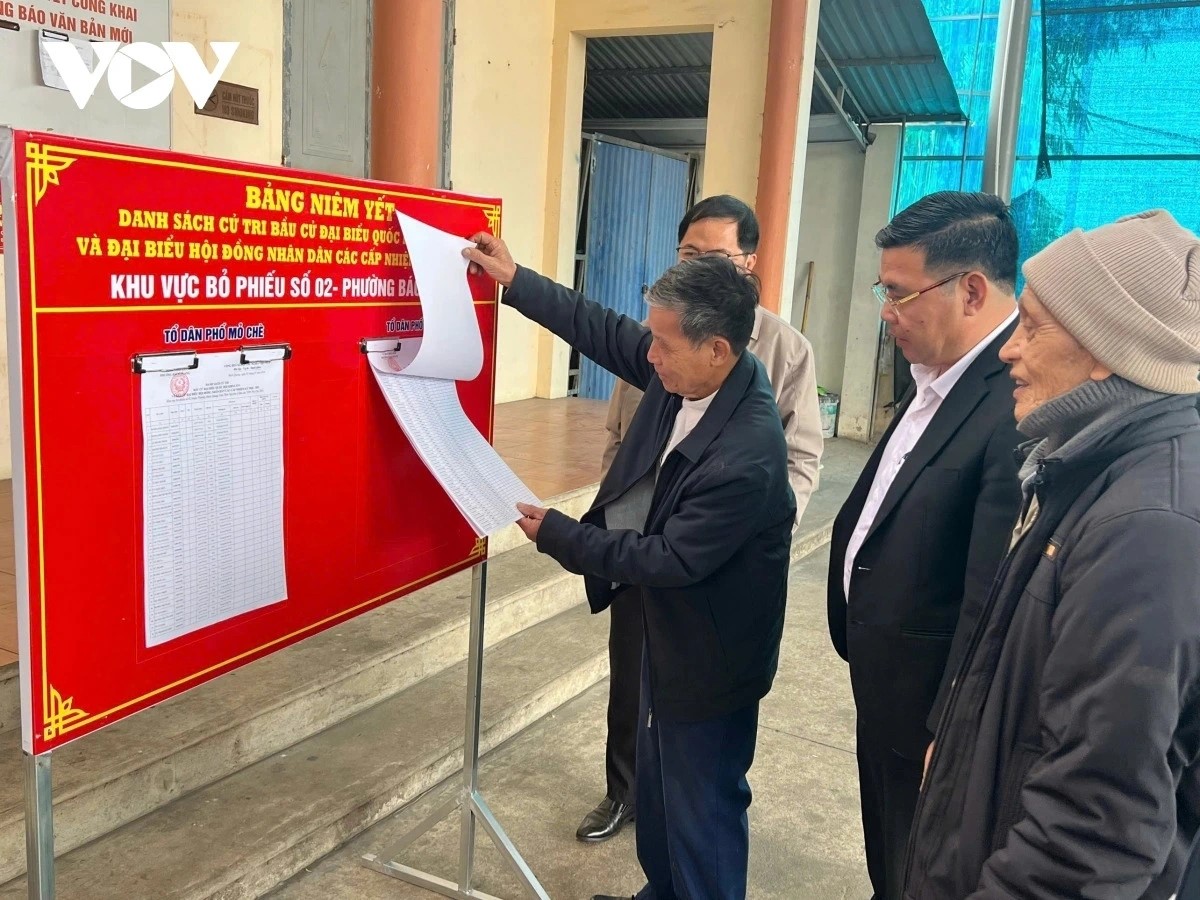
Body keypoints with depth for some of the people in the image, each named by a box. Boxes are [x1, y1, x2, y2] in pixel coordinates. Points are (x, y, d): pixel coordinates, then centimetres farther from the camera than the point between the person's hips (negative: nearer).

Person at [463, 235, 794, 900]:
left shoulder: (747, 458, -35)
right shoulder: (688, 372, -12)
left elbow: (672, 560, -28)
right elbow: (606, 332, 3)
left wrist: (557, 535, -20)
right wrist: (515, 281, 4)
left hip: (709, 655, -9)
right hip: (667, 627, 9)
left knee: (701, 808, 12)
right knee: (657, 783, 27)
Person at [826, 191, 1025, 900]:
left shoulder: (1020, 397, -29)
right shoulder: (940, 375, 3)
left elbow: (992, 597, -28)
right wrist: (856, 633, 10)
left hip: (932, 703, -8)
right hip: (884, 682, 9)